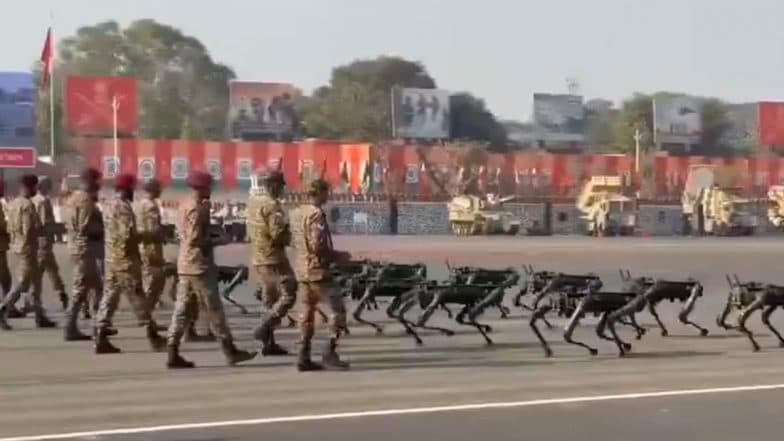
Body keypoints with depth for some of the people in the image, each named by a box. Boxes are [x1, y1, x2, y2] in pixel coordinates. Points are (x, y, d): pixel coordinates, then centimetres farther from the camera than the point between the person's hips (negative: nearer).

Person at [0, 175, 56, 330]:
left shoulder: (13, 204, 10)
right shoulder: (28, 205, -17)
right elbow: (29, 229, -22)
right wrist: (42, 231, -6)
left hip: (17, 246, 9)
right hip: (27, 247, -9)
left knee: (35, 282, 14)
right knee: (23, 283, -5)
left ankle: (40, 316, 17)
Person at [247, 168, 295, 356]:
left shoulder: (253, 202, 10)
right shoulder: (272, 205, -16)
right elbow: (278, 233, -23)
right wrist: (288, 237, -2)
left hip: (258, 257, 9)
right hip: (273, 257, -9)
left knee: (270, 299, 13)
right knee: (288, 294, -6)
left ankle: (269, 343, 13)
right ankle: (264, 329, -16)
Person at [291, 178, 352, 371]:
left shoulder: (297, 213, 13)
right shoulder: (316, 214, -14)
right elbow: (317, 245, -22)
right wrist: (337, 255, -8)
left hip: (301, 270, 9)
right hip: (318, 270, -9)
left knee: (306, 314, 10)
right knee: (338, 309, -3)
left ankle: (304, 358, 10)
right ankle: (329, 353, -8)